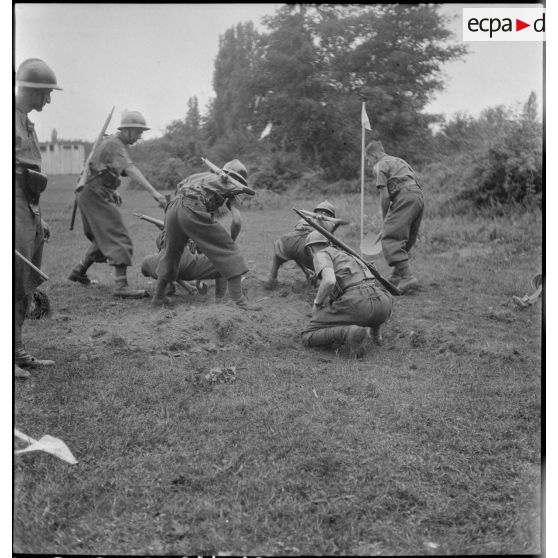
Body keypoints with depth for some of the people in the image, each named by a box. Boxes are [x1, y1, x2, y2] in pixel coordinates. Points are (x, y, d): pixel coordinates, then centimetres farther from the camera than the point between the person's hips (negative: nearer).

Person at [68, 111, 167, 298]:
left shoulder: (109, 141, 17)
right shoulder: (115, 144, -15)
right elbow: (130, 169, -31)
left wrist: (112, 190, 14)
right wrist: (154, 192, -40)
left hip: (88, 194, 10)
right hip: (96, 196, -10)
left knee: (103, 238, 21)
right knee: (119, 239, -15)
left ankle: (79, 272, 32)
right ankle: (121, 286, -22)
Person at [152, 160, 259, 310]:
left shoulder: (205, 175, 37)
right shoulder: (229, 188, 20)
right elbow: (236, 221, 8)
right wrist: (231, 241, 24)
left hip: (173, 207, 6)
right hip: (194, 211, -6)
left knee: (171, 251, 26)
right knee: (228, 251, 2)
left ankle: (159, 296, 34)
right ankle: (240, 300, -4)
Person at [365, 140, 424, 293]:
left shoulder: (379, 166, 5)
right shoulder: (399, 161, 30)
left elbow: (385, 196, -5)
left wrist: (385, 218, 8)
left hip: (404, 198, -9)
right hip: (419, 197, 9)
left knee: (390, 238, -12)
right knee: (406, 240, 16)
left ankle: (407, 277, -23)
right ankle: (396, 277, 21)